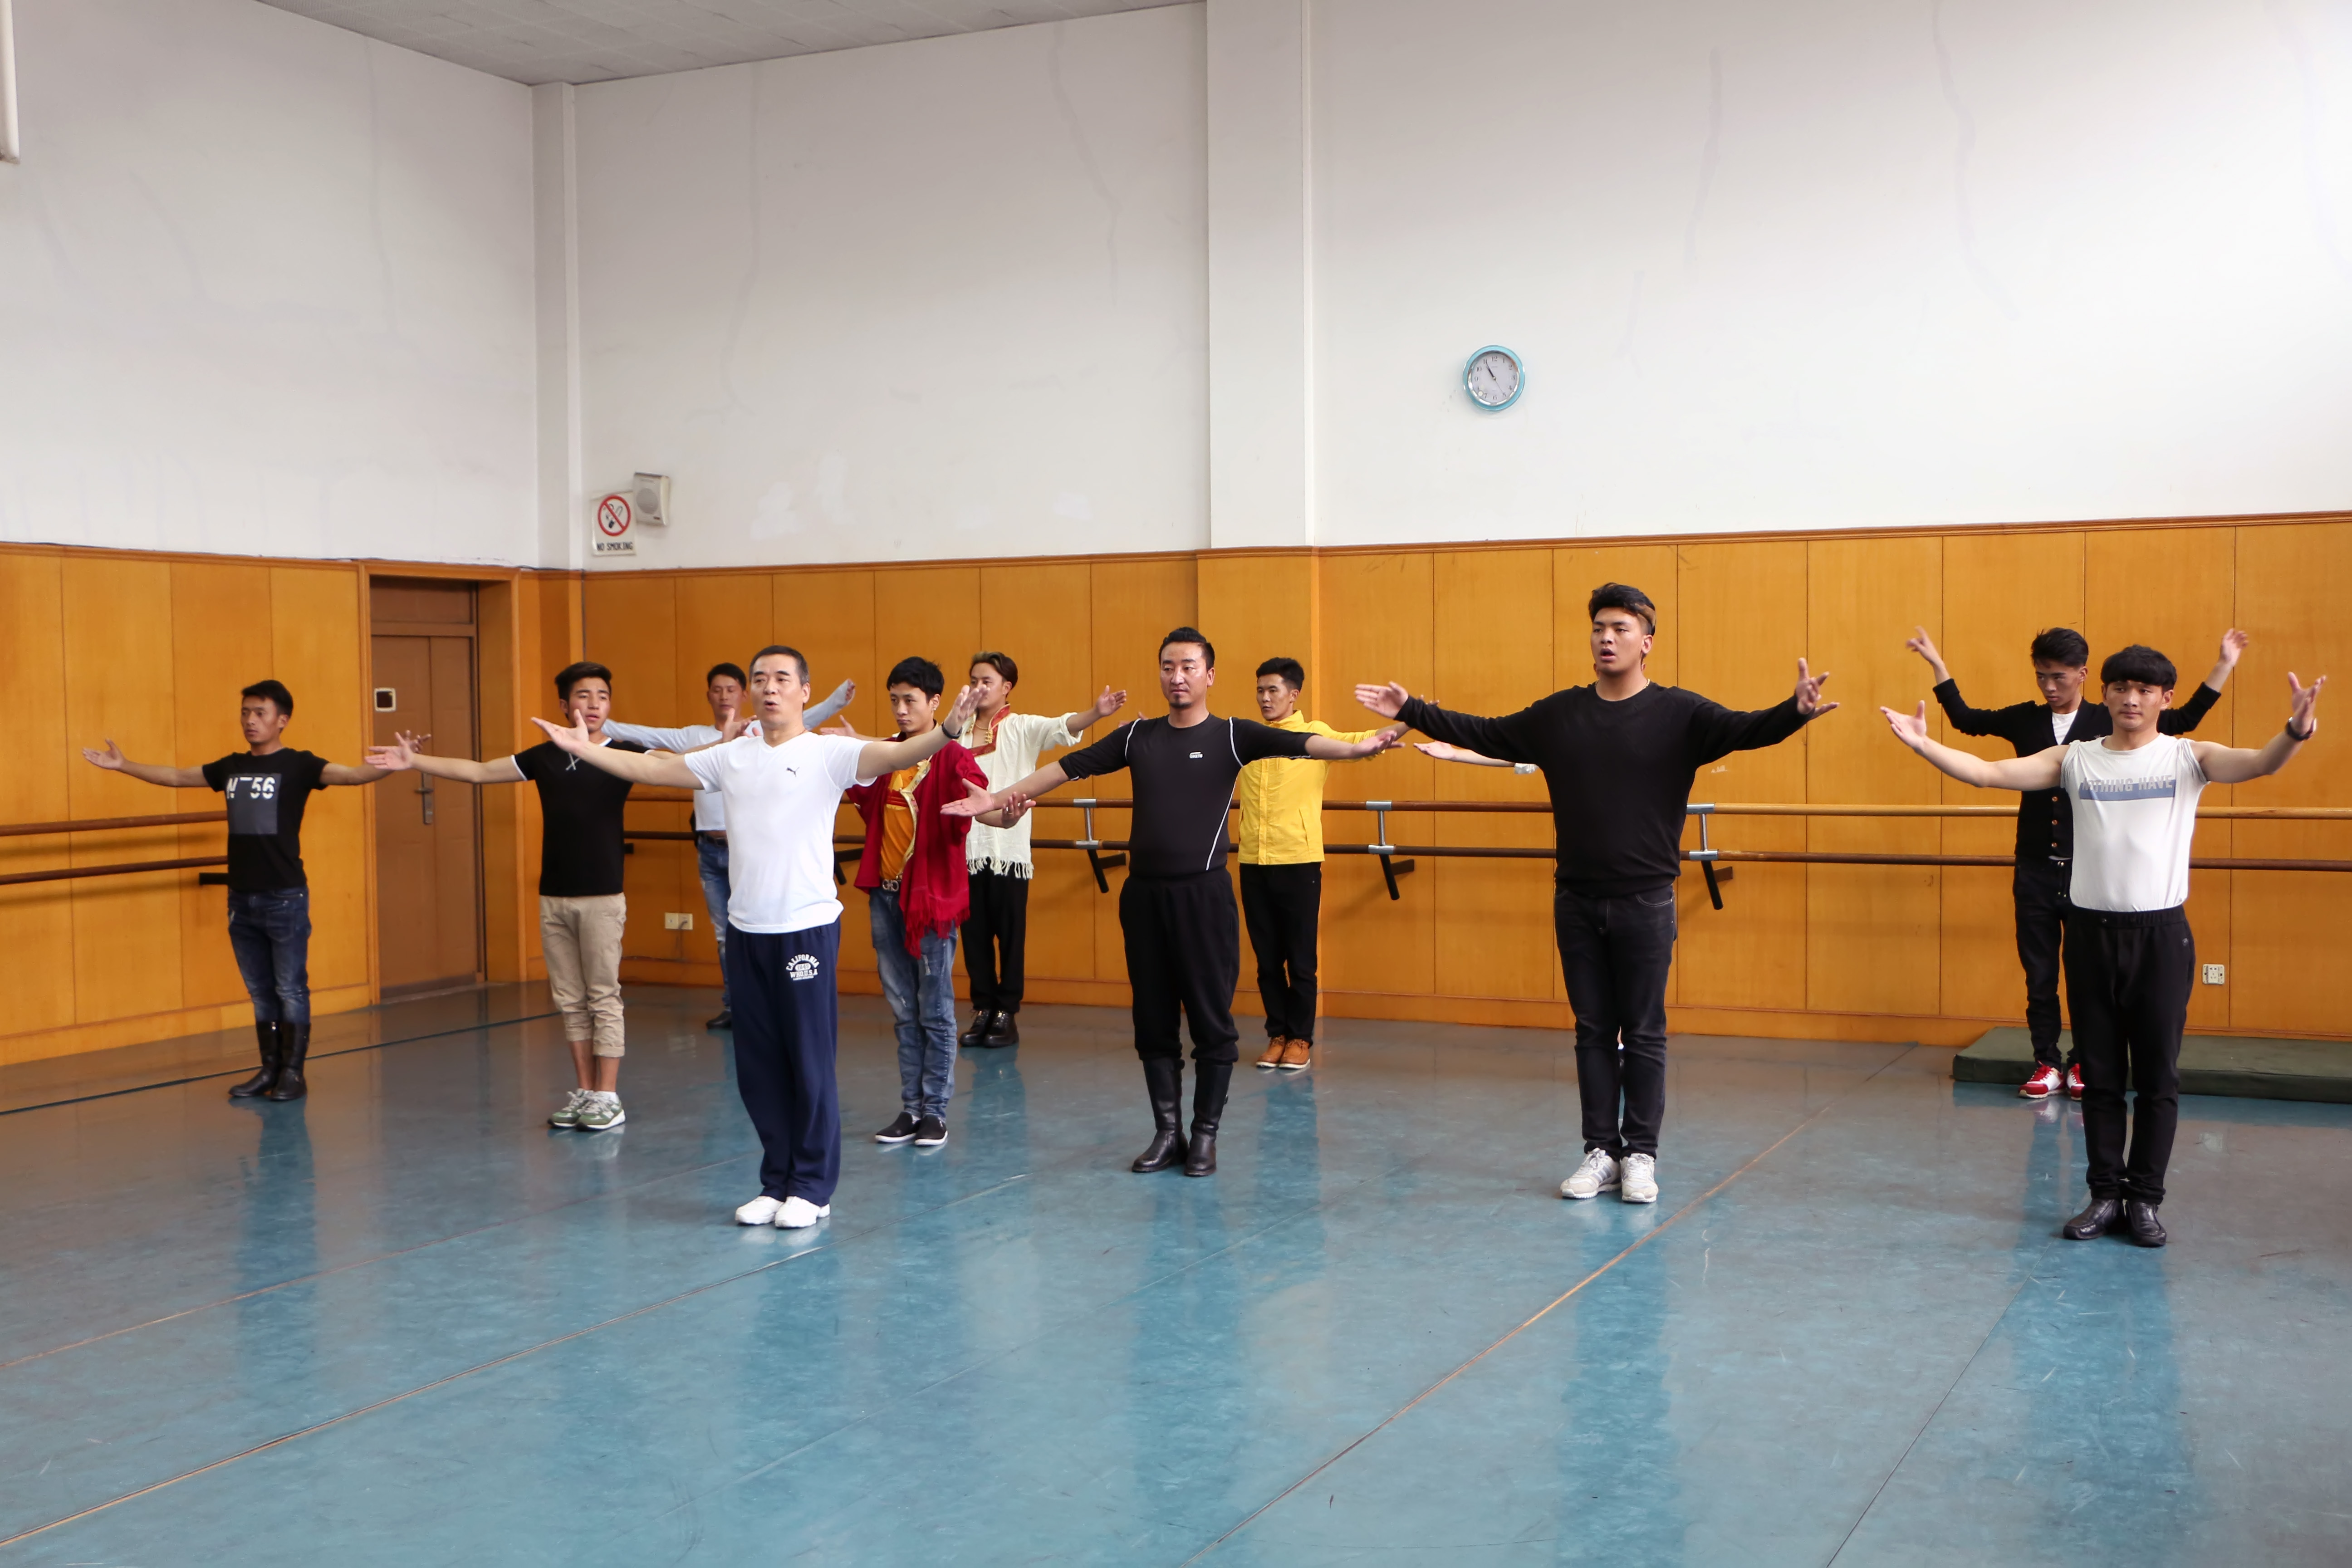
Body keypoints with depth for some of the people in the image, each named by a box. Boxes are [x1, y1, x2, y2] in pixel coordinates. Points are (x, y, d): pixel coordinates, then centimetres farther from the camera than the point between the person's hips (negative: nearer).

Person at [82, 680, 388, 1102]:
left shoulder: (298, 765, -7)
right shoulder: (231, 767, 11)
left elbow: (352, 774, -21)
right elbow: (177, 777, 23)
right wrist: (123, 766, 24)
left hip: (285, 897, -6)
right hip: (241, 898, 6)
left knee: (291, 989, 1)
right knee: (260, 991, 12)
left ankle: (293, 1072, 8)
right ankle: (269, 1069, 20)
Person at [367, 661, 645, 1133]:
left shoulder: (623, 754, -3)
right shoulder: (546, 757, 8)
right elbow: (477, 772, 15)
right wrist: (415, 762, 11)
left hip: (602, 897, -4)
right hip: (553, 896, 5)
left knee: (603, 997, -1)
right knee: (570, 1000, 9)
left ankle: (608, 1097, 5)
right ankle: (584, 1092, 17)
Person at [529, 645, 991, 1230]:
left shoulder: (828, 753, -5)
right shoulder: (730, 757, 10)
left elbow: (896, 754, -21)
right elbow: (650, 769, 17)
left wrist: (947, 730, -38)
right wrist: (584, 749, 14)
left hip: (807, 928, -5)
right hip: (746, 930, 5)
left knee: (811, 1063, 2)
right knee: (757, 1066, 11)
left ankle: (813, 1187, 14)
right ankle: (776, 1182, 23)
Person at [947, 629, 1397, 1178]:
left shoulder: (1231, 736, 0)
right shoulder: (1138, 737, 10)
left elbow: (1299, 743, -14)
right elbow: (1070, 766, 10)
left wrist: (1356, 748, -32)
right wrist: (999, 797, 8)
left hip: (1204, 892, -3)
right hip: (1143, 892, 4)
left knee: (1211, 1019, 0)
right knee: (1153, 1019, 9)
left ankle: (1205, 1135, 12)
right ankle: (1167, 1132, 19)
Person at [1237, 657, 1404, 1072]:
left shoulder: (1314, 734, -3)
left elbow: (1360, 742, -16)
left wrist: (1405, 724, -33)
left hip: (1299, 862, -4)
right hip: (1253, 863, 4)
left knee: (1300, 959, 3)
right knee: (1267, 958, 10)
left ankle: (1301, 1040, 13)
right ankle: (1278, 1035, 20)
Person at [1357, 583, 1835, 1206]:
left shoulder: (1677, 713, -4)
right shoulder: (1559, 715, 6)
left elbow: (1744, 730, -18)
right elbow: (1483, 735, 11)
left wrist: (1796, 711, -37)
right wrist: (1411, 711, 6)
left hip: (1645, 902, -3)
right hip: (1576, 902, 3)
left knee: (1643, 1033, 4)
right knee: (1593, 1031, 9)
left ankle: (1641, 1155, 14)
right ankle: (1600, 1152, 17)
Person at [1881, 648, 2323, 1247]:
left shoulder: (2188, 758, -1)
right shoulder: (2076, 759, 4)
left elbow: (2260, 764, -19)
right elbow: (1988, 773, -1)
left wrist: (2296, 731, -40)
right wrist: (1922, 743, -12)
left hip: (2161, 933, -2)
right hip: (2092, 932, 2)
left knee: (2158, 1078, 5)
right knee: (2099, 1075, 9)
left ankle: (2146, 1198, 16)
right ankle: (2106, 1194, 19)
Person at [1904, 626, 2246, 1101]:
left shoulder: (2110, 722, -1)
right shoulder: (2024, 720, 5)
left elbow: (2185, 719, 3)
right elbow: (1963, 718, 14)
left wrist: (2224, 665, -2)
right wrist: (1937, 665, 12)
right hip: (2035, 870, 2)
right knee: (2039, 974, 6)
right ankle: (2047, 1063, 15)